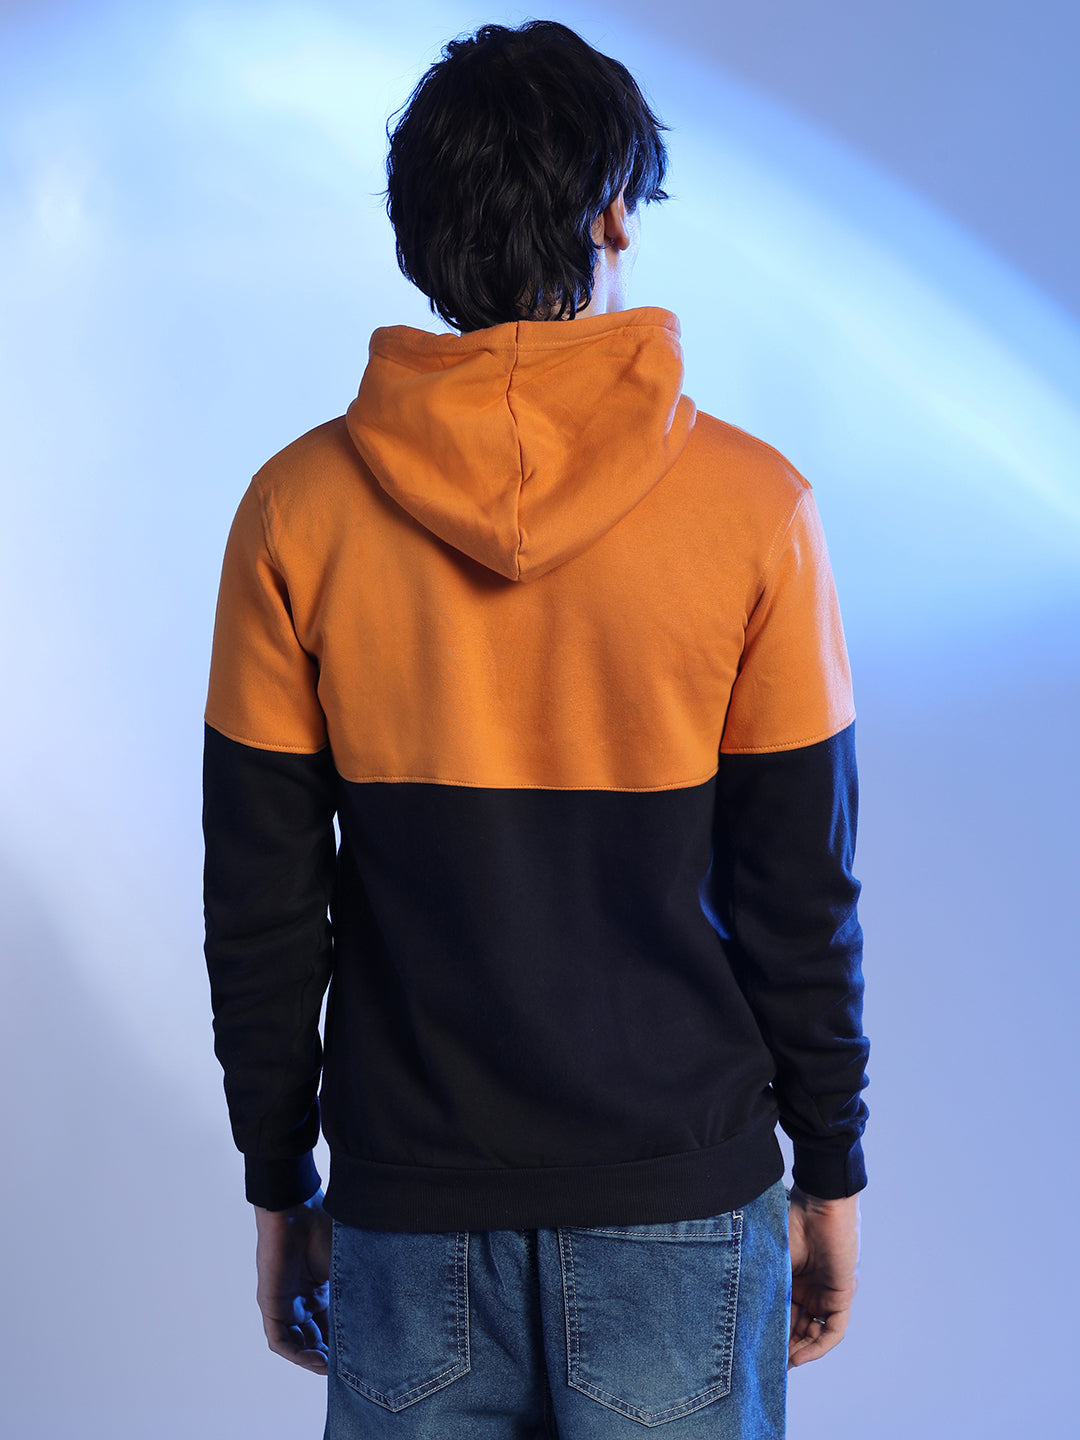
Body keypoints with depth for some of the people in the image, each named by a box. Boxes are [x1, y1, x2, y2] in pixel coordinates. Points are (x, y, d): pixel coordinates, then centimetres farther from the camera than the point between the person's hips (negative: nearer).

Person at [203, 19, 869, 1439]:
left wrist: (280, 1190, 9)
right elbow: (803, 897, -6)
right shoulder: (752, 504, -10)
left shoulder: (299, 508, -7)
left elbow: (260, 917, -3)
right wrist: (831, 1175, 7)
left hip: (410, 1209, 1)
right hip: (680, 1206, -1)